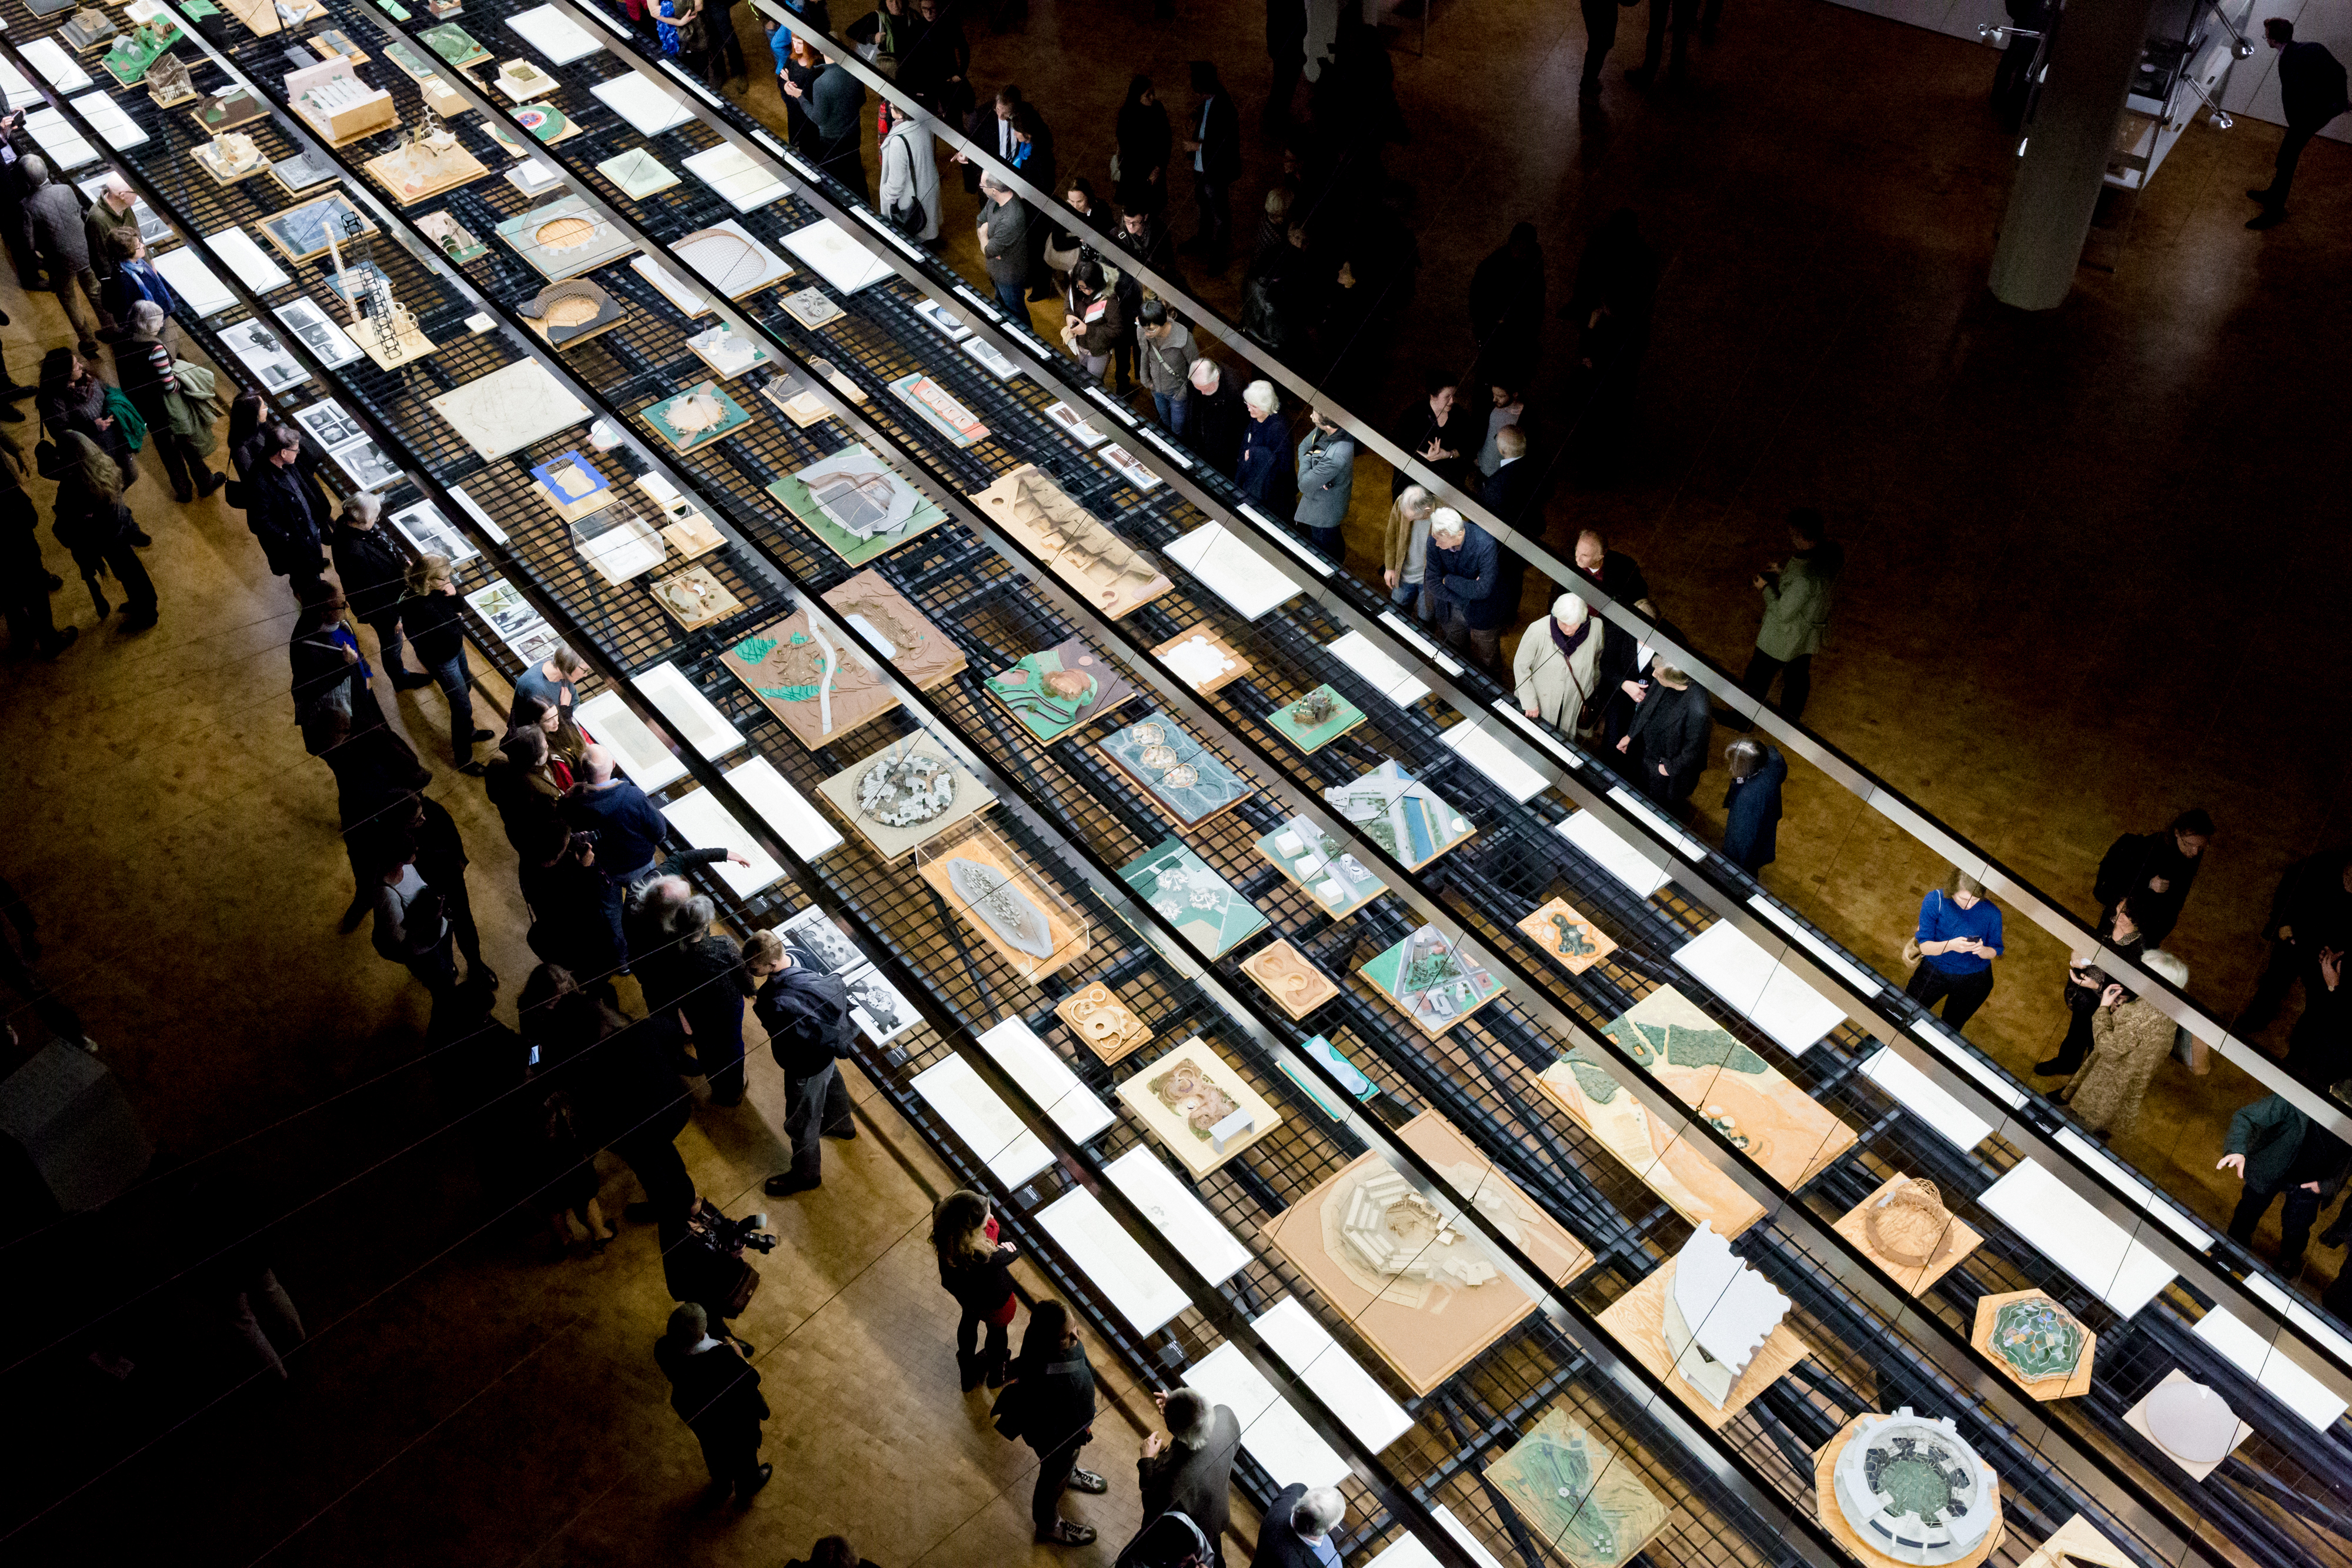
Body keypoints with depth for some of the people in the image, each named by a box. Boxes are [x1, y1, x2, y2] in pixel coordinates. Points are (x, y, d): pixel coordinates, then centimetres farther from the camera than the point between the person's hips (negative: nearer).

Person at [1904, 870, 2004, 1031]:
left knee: (1952, 1028, 23)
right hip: (1934, 972, 0)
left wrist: (1982, 950, -33)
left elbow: (1995, 951, -8)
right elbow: (1925, 946, -23)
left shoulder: (1991, 912, -19)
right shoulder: (1935, 901, -23)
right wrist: (1951, 945, -43)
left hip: (1973, 981, 1)